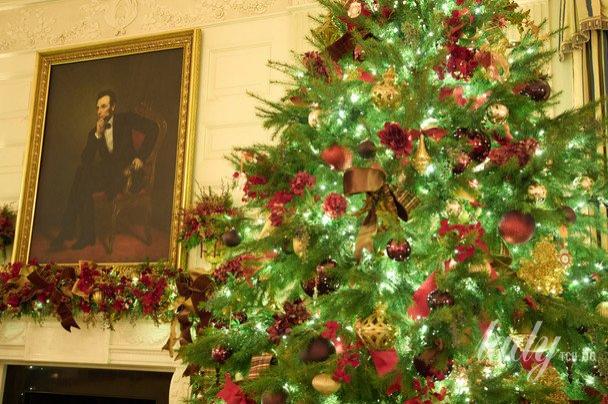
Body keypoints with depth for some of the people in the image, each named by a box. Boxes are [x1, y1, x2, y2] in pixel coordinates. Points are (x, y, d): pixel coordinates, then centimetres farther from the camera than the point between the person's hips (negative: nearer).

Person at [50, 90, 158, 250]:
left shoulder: (125, 120, 6)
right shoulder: (94, 132, 16)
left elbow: (152, 128, -5)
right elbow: (85, 160, 4)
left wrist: (140, 156, -11)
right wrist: (97, 135, -7)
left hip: (125, 171, -4)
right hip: (106, 174, 4)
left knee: (83, 173, -26)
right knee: (82, 171, -27)